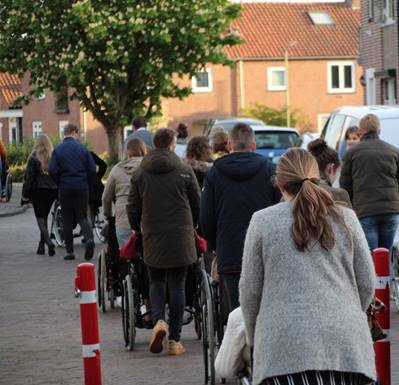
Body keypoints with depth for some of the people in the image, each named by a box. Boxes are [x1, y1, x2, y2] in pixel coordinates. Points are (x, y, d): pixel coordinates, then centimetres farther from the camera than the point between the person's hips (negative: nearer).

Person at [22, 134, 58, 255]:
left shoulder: (33, 158, -8)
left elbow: (29, 178, -8)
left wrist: (25, 194, -2)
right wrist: (59, 192, 10)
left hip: (38, 191, -4)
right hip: (52, 191, 4)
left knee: (40, 218, -1)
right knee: (44, 217, 16)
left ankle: (49, 241, -22)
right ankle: (41, 245, 17)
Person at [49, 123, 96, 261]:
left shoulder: (57, 150, -2)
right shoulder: (83, 148, -1)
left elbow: (52, 171, -9)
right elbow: (92, 169, -3)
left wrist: (60, 183, 8)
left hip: (65, 189, 0)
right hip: (82, 188, 0)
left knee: (67, 220, 8)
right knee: (82, 217, 9)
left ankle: (69, 251, 6)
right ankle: (89, 238, -19)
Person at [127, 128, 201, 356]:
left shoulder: (141, 173, 3)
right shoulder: (184, 171, -4)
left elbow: (133, 207, 7)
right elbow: (197, 203, 3)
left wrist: (138, 229, 24)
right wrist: (193, 226, 21)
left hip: (152, 237, 2)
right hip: (180, 238, -2)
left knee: (156, 282, 17)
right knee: (177, 286, 4)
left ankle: (159, 320, -10)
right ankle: (175, 340, 5)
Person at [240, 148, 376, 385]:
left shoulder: (262, 221, 5)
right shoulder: (346, 218, 10)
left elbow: (250, 289, 7)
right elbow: (367, 284, 11)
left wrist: (253, 335, 23)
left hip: (286, 344, -2)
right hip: (345, 340, 2)